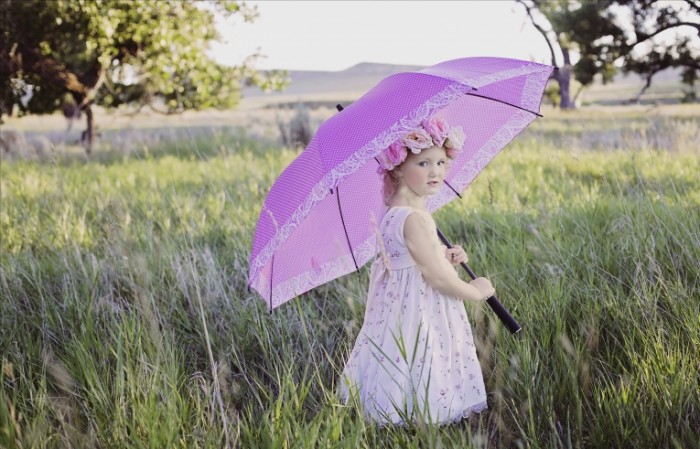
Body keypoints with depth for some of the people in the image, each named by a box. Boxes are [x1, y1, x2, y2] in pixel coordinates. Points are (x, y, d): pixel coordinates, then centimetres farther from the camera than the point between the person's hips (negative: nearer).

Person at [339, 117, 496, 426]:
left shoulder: (396, 212, 7)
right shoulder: (414, 219, -24)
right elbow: (436, 277, -23)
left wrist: (445, 258, 7)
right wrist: (476, 291, -8)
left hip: (400, 308, 10)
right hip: (417, 316, -10)